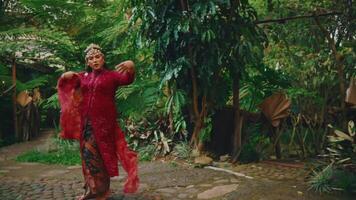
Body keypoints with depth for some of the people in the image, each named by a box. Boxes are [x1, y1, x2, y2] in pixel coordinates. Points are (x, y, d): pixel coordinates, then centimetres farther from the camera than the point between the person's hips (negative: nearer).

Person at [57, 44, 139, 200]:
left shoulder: (111, 75, -2)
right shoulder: (83, 77, 13)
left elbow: (127, 79, -20)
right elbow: (65, 84, 23)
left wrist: (131, 67, -41)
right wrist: (65, 76, 1)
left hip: (104, 121, -5)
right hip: (87, 122, 5)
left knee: (103, 153, -1)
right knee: (88, 153, 9)